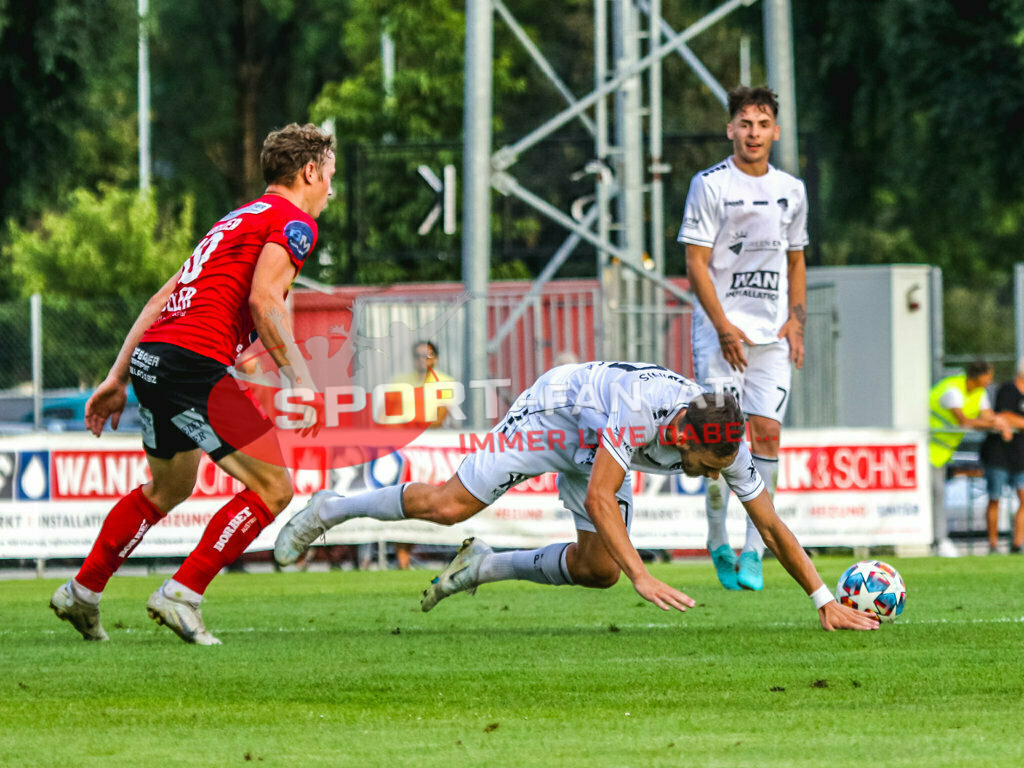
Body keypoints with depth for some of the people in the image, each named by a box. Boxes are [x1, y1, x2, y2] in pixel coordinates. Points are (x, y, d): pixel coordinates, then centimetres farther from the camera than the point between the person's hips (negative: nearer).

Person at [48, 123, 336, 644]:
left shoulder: (240, 220, 26)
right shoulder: (293, 222, -1)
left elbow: (161, 299, 24)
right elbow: (263, 301, -17)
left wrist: (117, 378, 24)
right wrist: (299, 379, -16)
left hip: (152, 356, 10)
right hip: (194, 364, -10)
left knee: (168, 489, 30)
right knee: (273, 488, -6)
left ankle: (82, 593, 36)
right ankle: (181, 595, -9)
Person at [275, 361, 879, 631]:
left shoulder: (730, 444, -26)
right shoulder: (641, 408, -43)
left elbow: (772, 527, -16)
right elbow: (599, 499, -42)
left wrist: (826, 601, -20)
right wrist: (644, 578, -48)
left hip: (596, 449, 6)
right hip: (557, 408, -6)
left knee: (599, 570, -6)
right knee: (451, 505, -10)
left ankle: (486, 566, 17)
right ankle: (330, 510, 12)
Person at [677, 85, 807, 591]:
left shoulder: (791, 190, 12)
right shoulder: (710, 185, -3)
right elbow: (696, 262, -6)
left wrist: (796, 320, 7)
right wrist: (723, 326, -15)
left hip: (773, 335, 4)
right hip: (721, 329, -4)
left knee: (767, 432, -5)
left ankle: (753, 550, 0)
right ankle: (719, 544, 4)